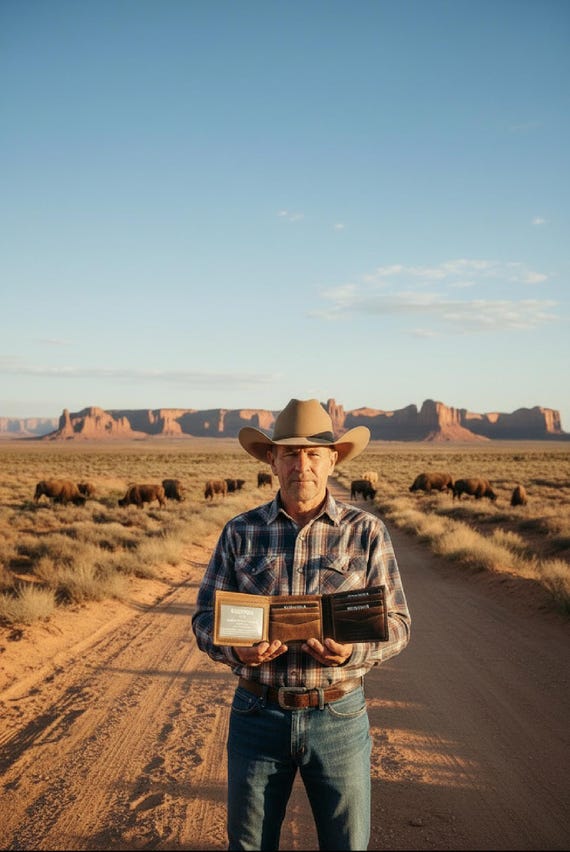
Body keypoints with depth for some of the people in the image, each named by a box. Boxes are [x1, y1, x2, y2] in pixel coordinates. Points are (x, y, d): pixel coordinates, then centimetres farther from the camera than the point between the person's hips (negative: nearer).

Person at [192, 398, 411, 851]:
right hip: (257, 713, 1)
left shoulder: (367, 531, -3)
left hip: (338, 715, -1)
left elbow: (396, 623, -2)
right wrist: (237, 648, -20)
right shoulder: (240, 532, 1)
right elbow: (206, 617, 2)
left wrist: (352, 651, -23)